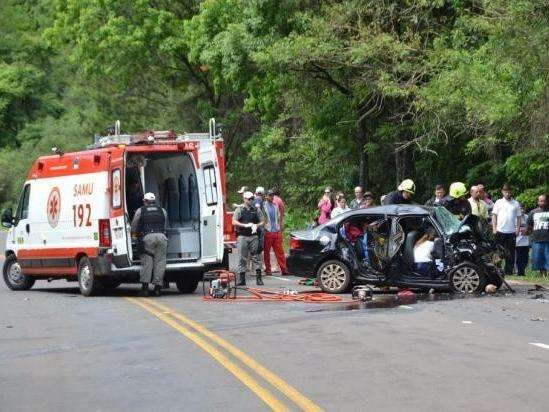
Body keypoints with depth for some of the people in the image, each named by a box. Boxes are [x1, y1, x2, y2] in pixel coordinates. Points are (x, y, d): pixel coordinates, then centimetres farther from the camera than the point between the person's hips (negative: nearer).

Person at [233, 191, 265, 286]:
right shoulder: (239, 210, 6)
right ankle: (242, 279, 3)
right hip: (242, 236, -1)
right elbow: (234, 222, -2)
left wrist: (256, 225, -9)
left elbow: (262, 222, 12)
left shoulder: (256, 210, 12)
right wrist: (245, 225, -14)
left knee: (256, 257, -2)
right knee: (242, 258, -1)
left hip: (254, 236, 1)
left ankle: (258, 278, -1)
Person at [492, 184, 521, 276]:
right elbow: (494, 216, 5)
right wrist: (494, 228, -4)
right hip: (500, 231, -1)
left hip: (511, 232, 1)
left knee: (511, 253, 2)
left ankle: (509, 271, 7)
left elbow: (518, 218, 10)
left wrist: (518, 229, -1)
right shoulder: (498, 203, 6)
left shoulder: (516, 204, 9)